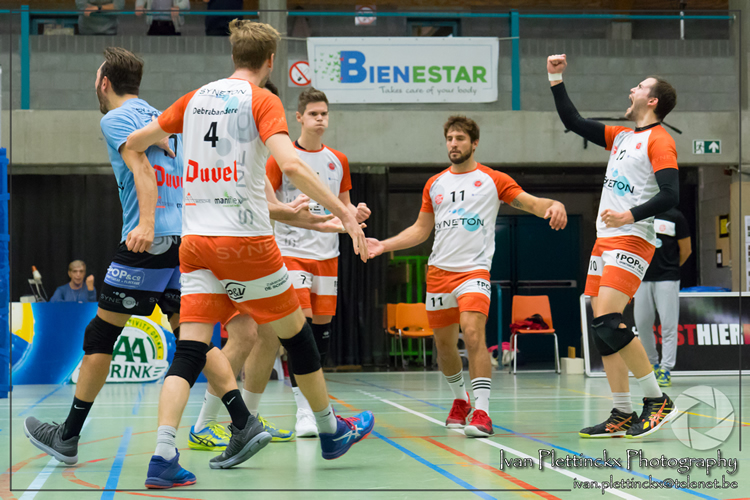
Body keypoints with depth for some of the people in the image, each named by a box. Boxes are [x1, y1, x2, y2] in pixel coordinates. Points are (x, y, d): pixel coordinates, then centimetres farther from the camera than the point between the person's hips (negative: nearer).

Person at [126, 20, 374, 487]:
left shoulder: (196, 98, 12)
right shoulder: (262, 100, -5)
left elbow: (133, 141, 18)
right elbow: (290, 164, -21)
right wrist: (344, 211, -20)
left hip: (196, 237, 5)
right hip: (245, 238, -5)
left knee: (190, 351, 1)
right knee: (296, 333, 13)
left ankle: (162, 457, -13)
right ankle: (332, 432, 26)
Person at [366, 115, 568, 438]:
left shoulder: (493, 180, 3)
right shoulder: (434, 184, 14)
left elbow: (532, 203, -3)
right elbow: (420, 230, 20)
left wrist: (554, 206, -25)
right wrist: (384, 245, 11)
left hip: (475, 270, -5)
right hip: (439, 270, 5)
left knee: (473, 333, -22)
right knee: (444, 344, 9)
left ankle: (481, 412, -23)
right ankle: (460, 400, 33)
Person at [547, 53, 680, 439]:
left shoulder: (659, 140, -6)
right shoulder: (620, 136, 18)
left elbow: (670, 194, -16)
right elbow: (573, 122, 23)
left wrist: (630, 215, -26)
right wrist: (556, 80, 18)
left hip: (632, 241, -8)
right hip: (605, 240, 8)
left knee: (608, 321, -21)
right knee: (602, 327, 3)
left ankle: (657, 399, -10)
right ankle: (622, 416, 7)